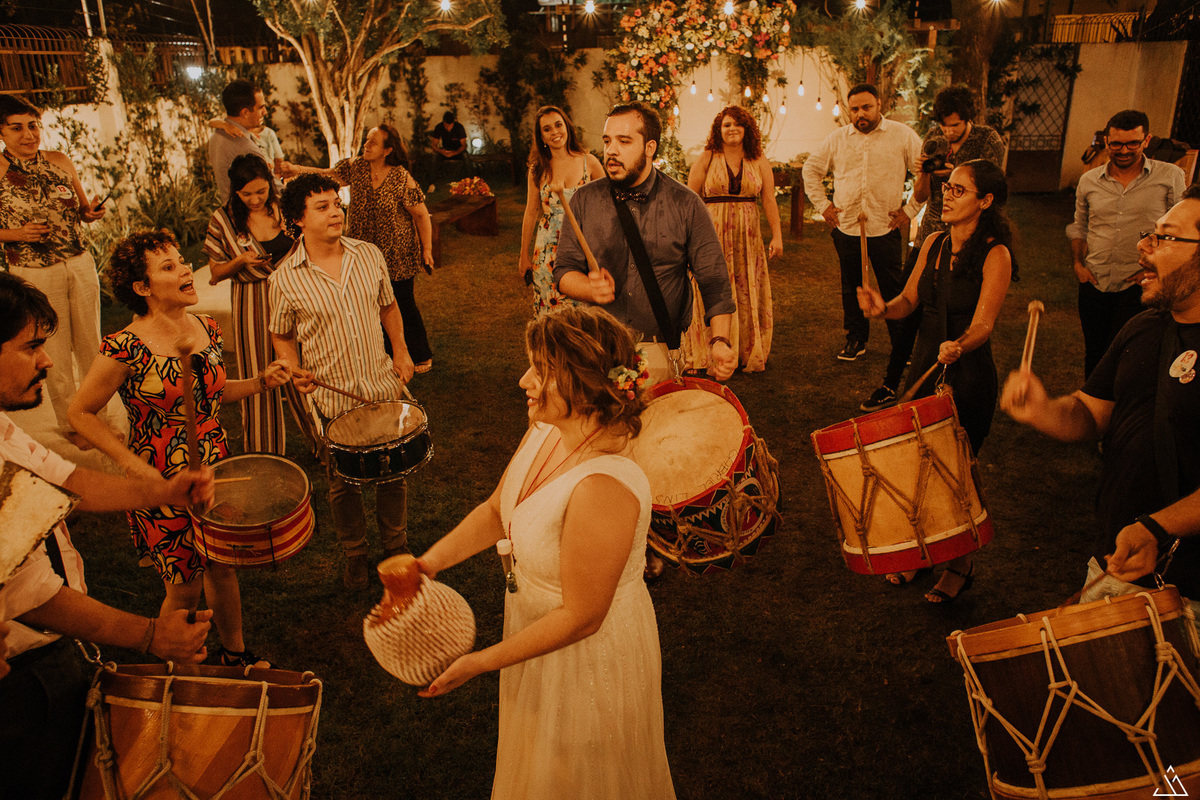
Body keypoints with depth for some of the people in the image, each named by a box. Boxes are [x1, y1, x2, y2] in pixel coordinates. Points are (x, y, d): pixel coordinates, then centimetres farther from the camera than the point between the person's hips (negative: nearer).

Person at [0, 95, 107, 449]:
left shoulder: (60, 162, 3)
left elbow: (83, 211, 14)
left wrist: (93, 211, -7)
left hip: (80, 265, 3)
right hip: (33, 274, -3)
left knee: (91, 346, 12)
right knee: (56, 355, 8)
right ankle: (70, 423, 26)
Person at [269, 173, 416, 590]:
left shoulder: (369, 255, -3)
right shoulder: (285, 279, -12)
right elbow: (281, 335, 3)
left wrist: (401, 351, 2)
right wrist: (295, 369, -15)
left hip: (383, 386, 3)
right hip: (332, 398, -2)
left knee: (393, 472, 15)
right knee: (343, 483, 13)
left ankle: (397, 546, 38)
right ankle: (354, 554, 37)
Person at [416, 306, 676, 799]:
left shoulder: (604, 486, -39)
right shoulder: (546, 431, -11)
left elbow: (581, 617, -30)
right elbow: (496, 510, 3)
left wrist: (479, 663, -21)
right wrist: (429, 563, -11)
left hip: (592, 654, -7)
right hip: (539, 624, 8)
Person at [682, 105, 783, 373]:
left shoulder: (758, 160, 7)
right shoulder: (707, 158, 0)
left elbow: (769, 200, 4)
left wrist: (777, 236, -1)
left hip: (748, 235, 2)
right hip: (712, 233, -2)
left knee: (748, 292, 7)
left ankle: (749, 352, 18)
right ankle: (707, 354, 12)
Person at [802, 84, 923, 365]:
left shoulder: (902, 136, 0)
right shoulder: (836, 139, 7)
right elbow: (811, 170, 17)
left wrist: (910, 209, -1)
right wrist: (822, 205, 9)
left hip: (886, 228, -2)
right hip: (846, 227, 2)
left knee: (893, 289, 2)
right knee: (851, 288, 11)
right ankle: (856, 340, 25)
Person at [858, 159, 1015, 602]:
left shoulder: (995, 255, -13)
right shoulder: (934, 244, 5)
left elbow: (983, 323, -22)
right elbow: (909, 300, 7)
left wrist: (958, 346, -43)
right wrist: (884, 307, -14)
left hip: (968, 377, -6)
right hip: (925, 367, 6)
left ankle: (960, 564, 26)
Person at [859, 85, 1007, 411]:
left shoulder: (989, 141, -7)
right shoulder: (933, 138, 5)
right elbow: (920, 197, 7)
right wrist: (922, 174, -14)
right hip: (928, 238, 4)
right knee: (907, 310, 4)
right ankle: (890, 385, 15)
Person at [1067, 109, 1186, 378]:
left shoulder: (1170, 177, -2)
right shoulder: (1089, 181, 7)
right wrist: (1077, 263, 5)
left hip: (1137, 286, -3)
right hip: (1094, 283, 4)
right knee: (1094, 353, 14)